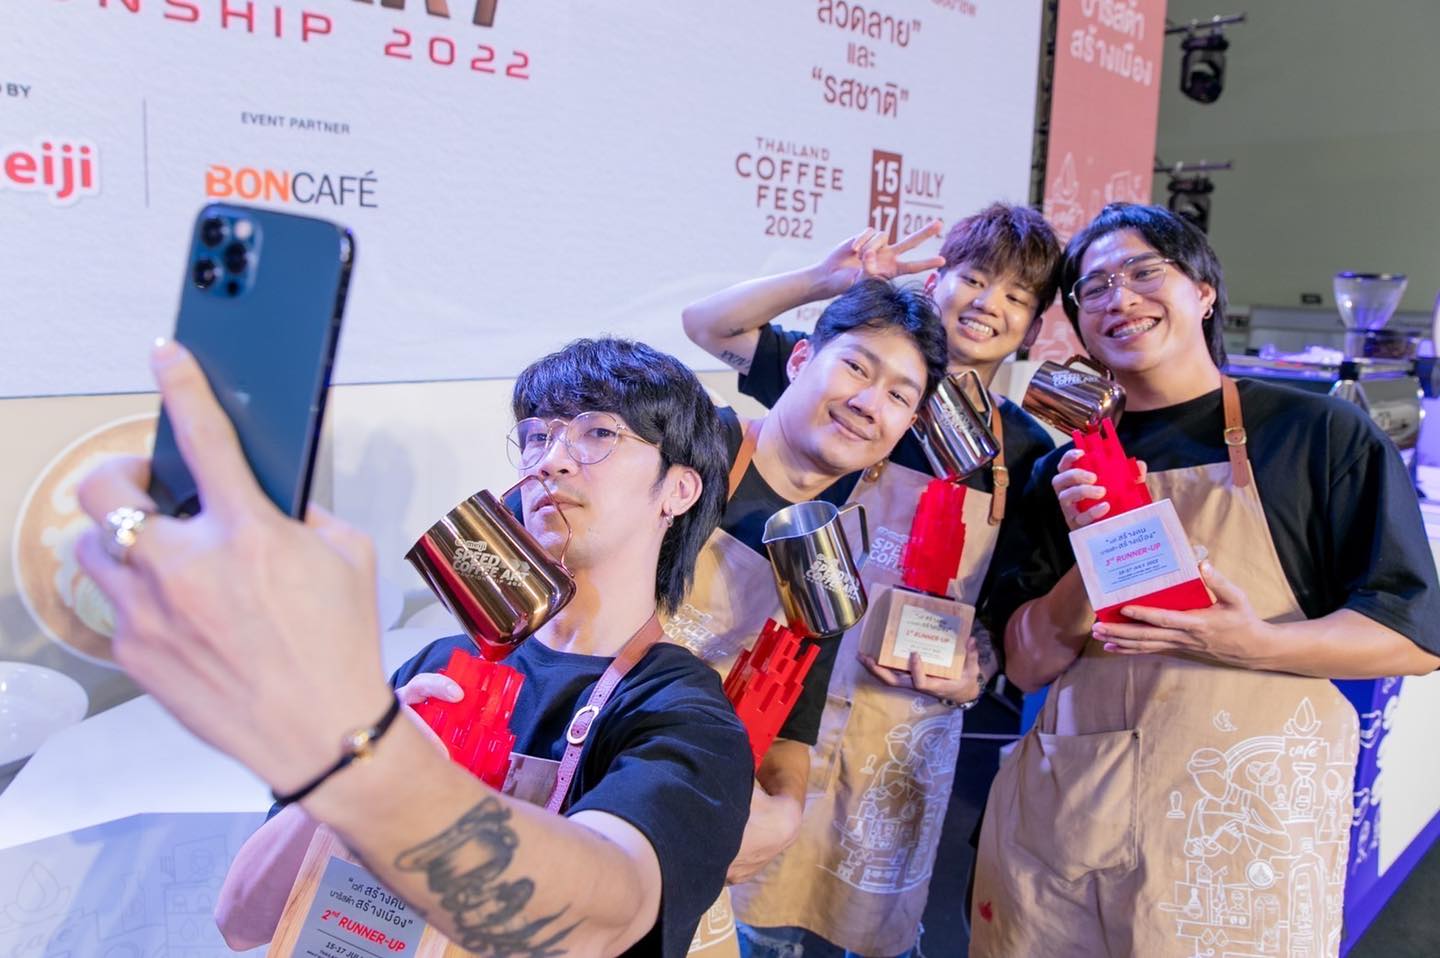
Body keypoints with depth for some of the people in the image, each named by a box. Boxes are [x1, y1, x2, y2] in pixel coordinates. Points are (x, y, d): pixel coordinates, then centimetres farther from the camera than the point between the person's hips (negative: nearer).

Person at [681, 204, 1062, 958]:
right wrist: (826, 280, -14)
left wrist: (975, 674, -12)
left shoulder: (1027, 451, 1)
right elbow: (707, 326, -2)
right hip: (804, 694, -1)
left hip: (912, 724, 2)